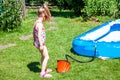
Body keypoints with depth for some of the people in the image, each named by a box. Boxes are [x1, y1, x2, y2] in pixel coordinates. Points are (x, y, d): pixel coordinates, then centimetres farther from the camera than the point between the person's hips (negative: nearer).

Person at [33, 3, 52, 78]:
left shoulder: (36, 22, 7)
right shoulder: (40, 24, -22)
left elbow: (34, 32, 15)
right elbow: (39, 35, -26)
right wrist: (41, 45, -25)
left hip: (37, 42, 10)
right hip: (41, 43, -10)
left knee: (44, 56, 24)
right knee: (46, 57, -3)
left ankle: (44, 69, 39)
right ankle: (42, 73, 1)